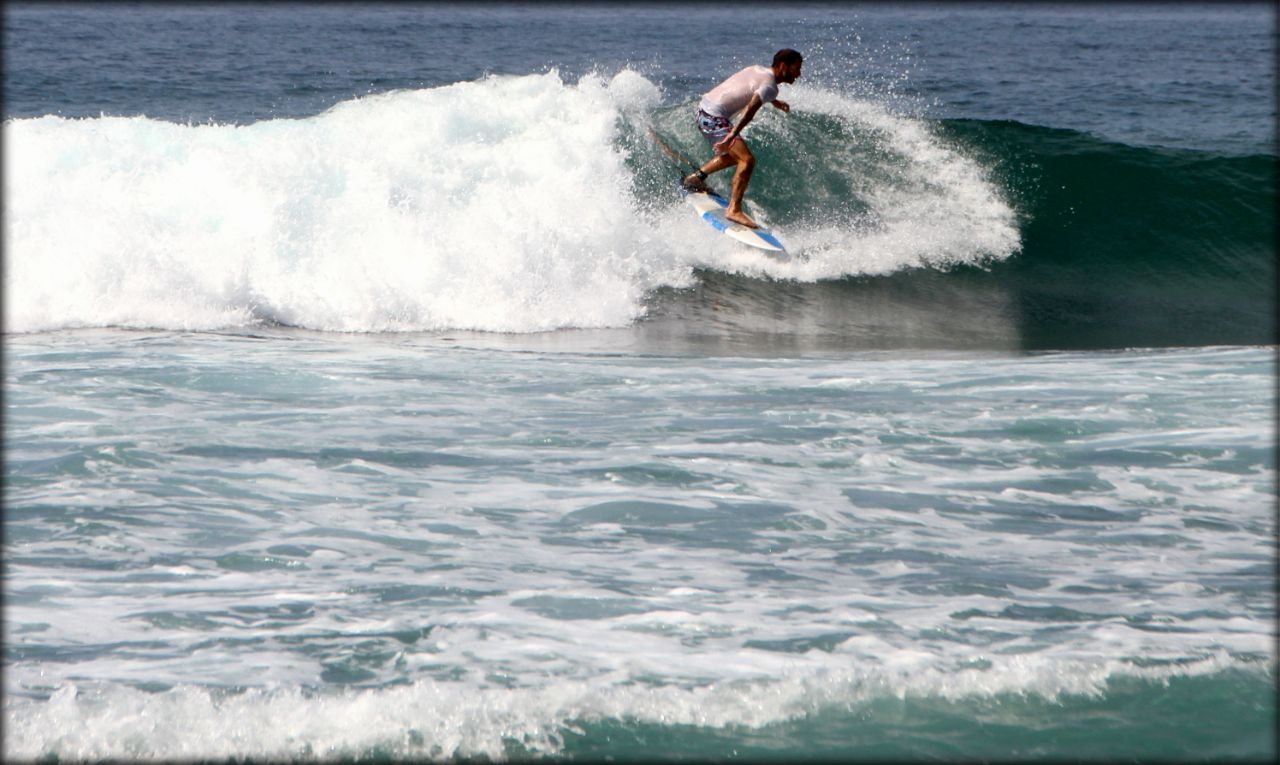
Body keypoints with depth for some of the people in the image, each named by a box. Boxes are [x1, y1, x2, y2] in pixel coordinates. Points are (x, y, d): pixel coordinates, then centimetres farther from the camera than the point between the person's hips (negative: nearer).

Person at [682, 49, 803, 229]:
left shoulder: (759, 70, 14)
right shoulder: (770, 86, -15)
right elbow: (750, 109, -29)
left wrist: (774, 102, 49)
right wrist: (732, 135, -39)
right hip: (714, 118, -10)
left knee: (735, 155, 26)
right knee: (747, 160, -17)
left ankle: (696, 177, 32)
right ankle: (734, 210, -23)